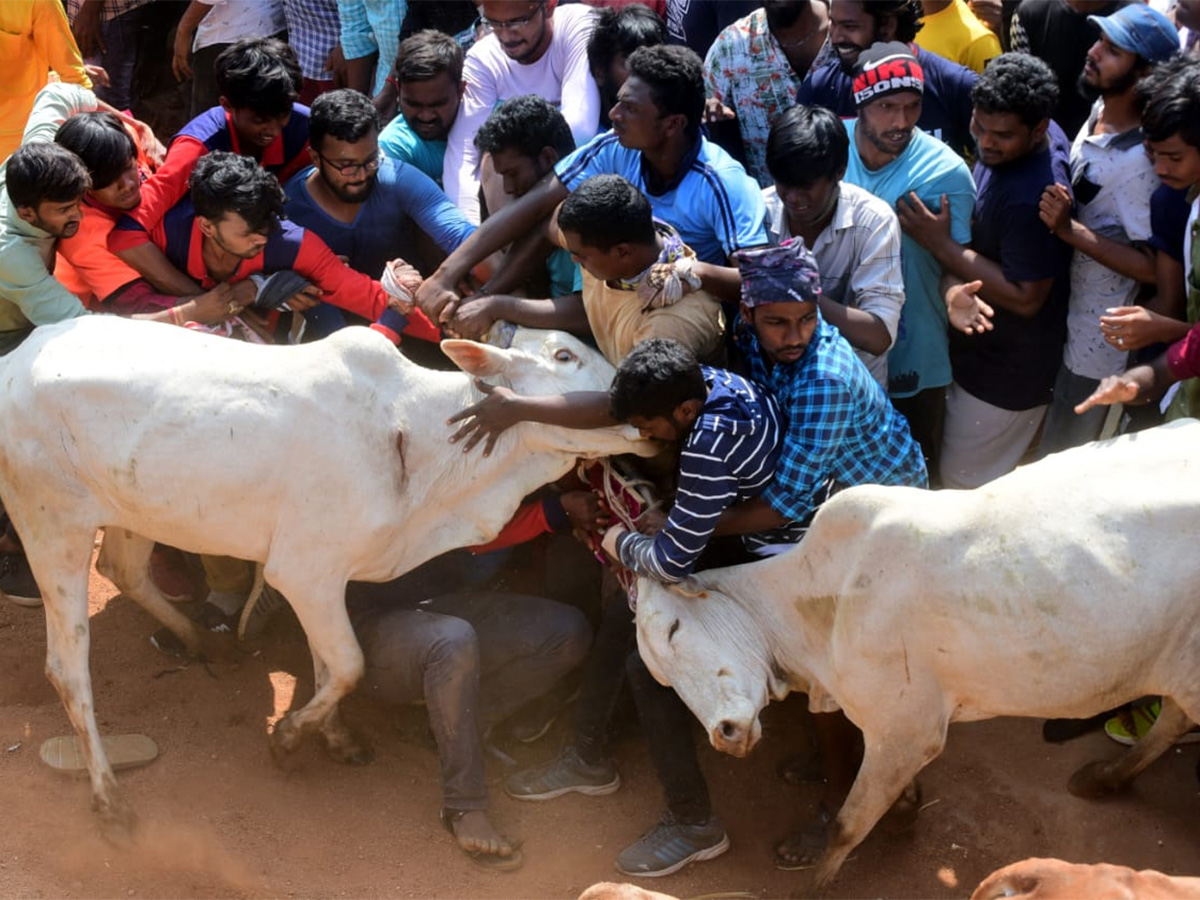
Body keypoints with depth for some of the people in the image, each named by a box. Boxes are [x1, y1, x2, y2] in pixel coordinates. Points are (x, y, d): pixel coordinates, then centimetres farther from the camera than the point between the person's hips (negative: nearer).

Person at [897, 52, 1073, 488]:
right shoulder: (1020, 137, -6)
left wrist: (941, 244, -27)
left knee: (966, 486, 7)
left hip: (1006, 372, -9)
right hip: (982, 347, 9)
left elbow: (1025, 297, -28)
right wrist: (959, 282, -5)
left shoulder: (1029, 198, -36)